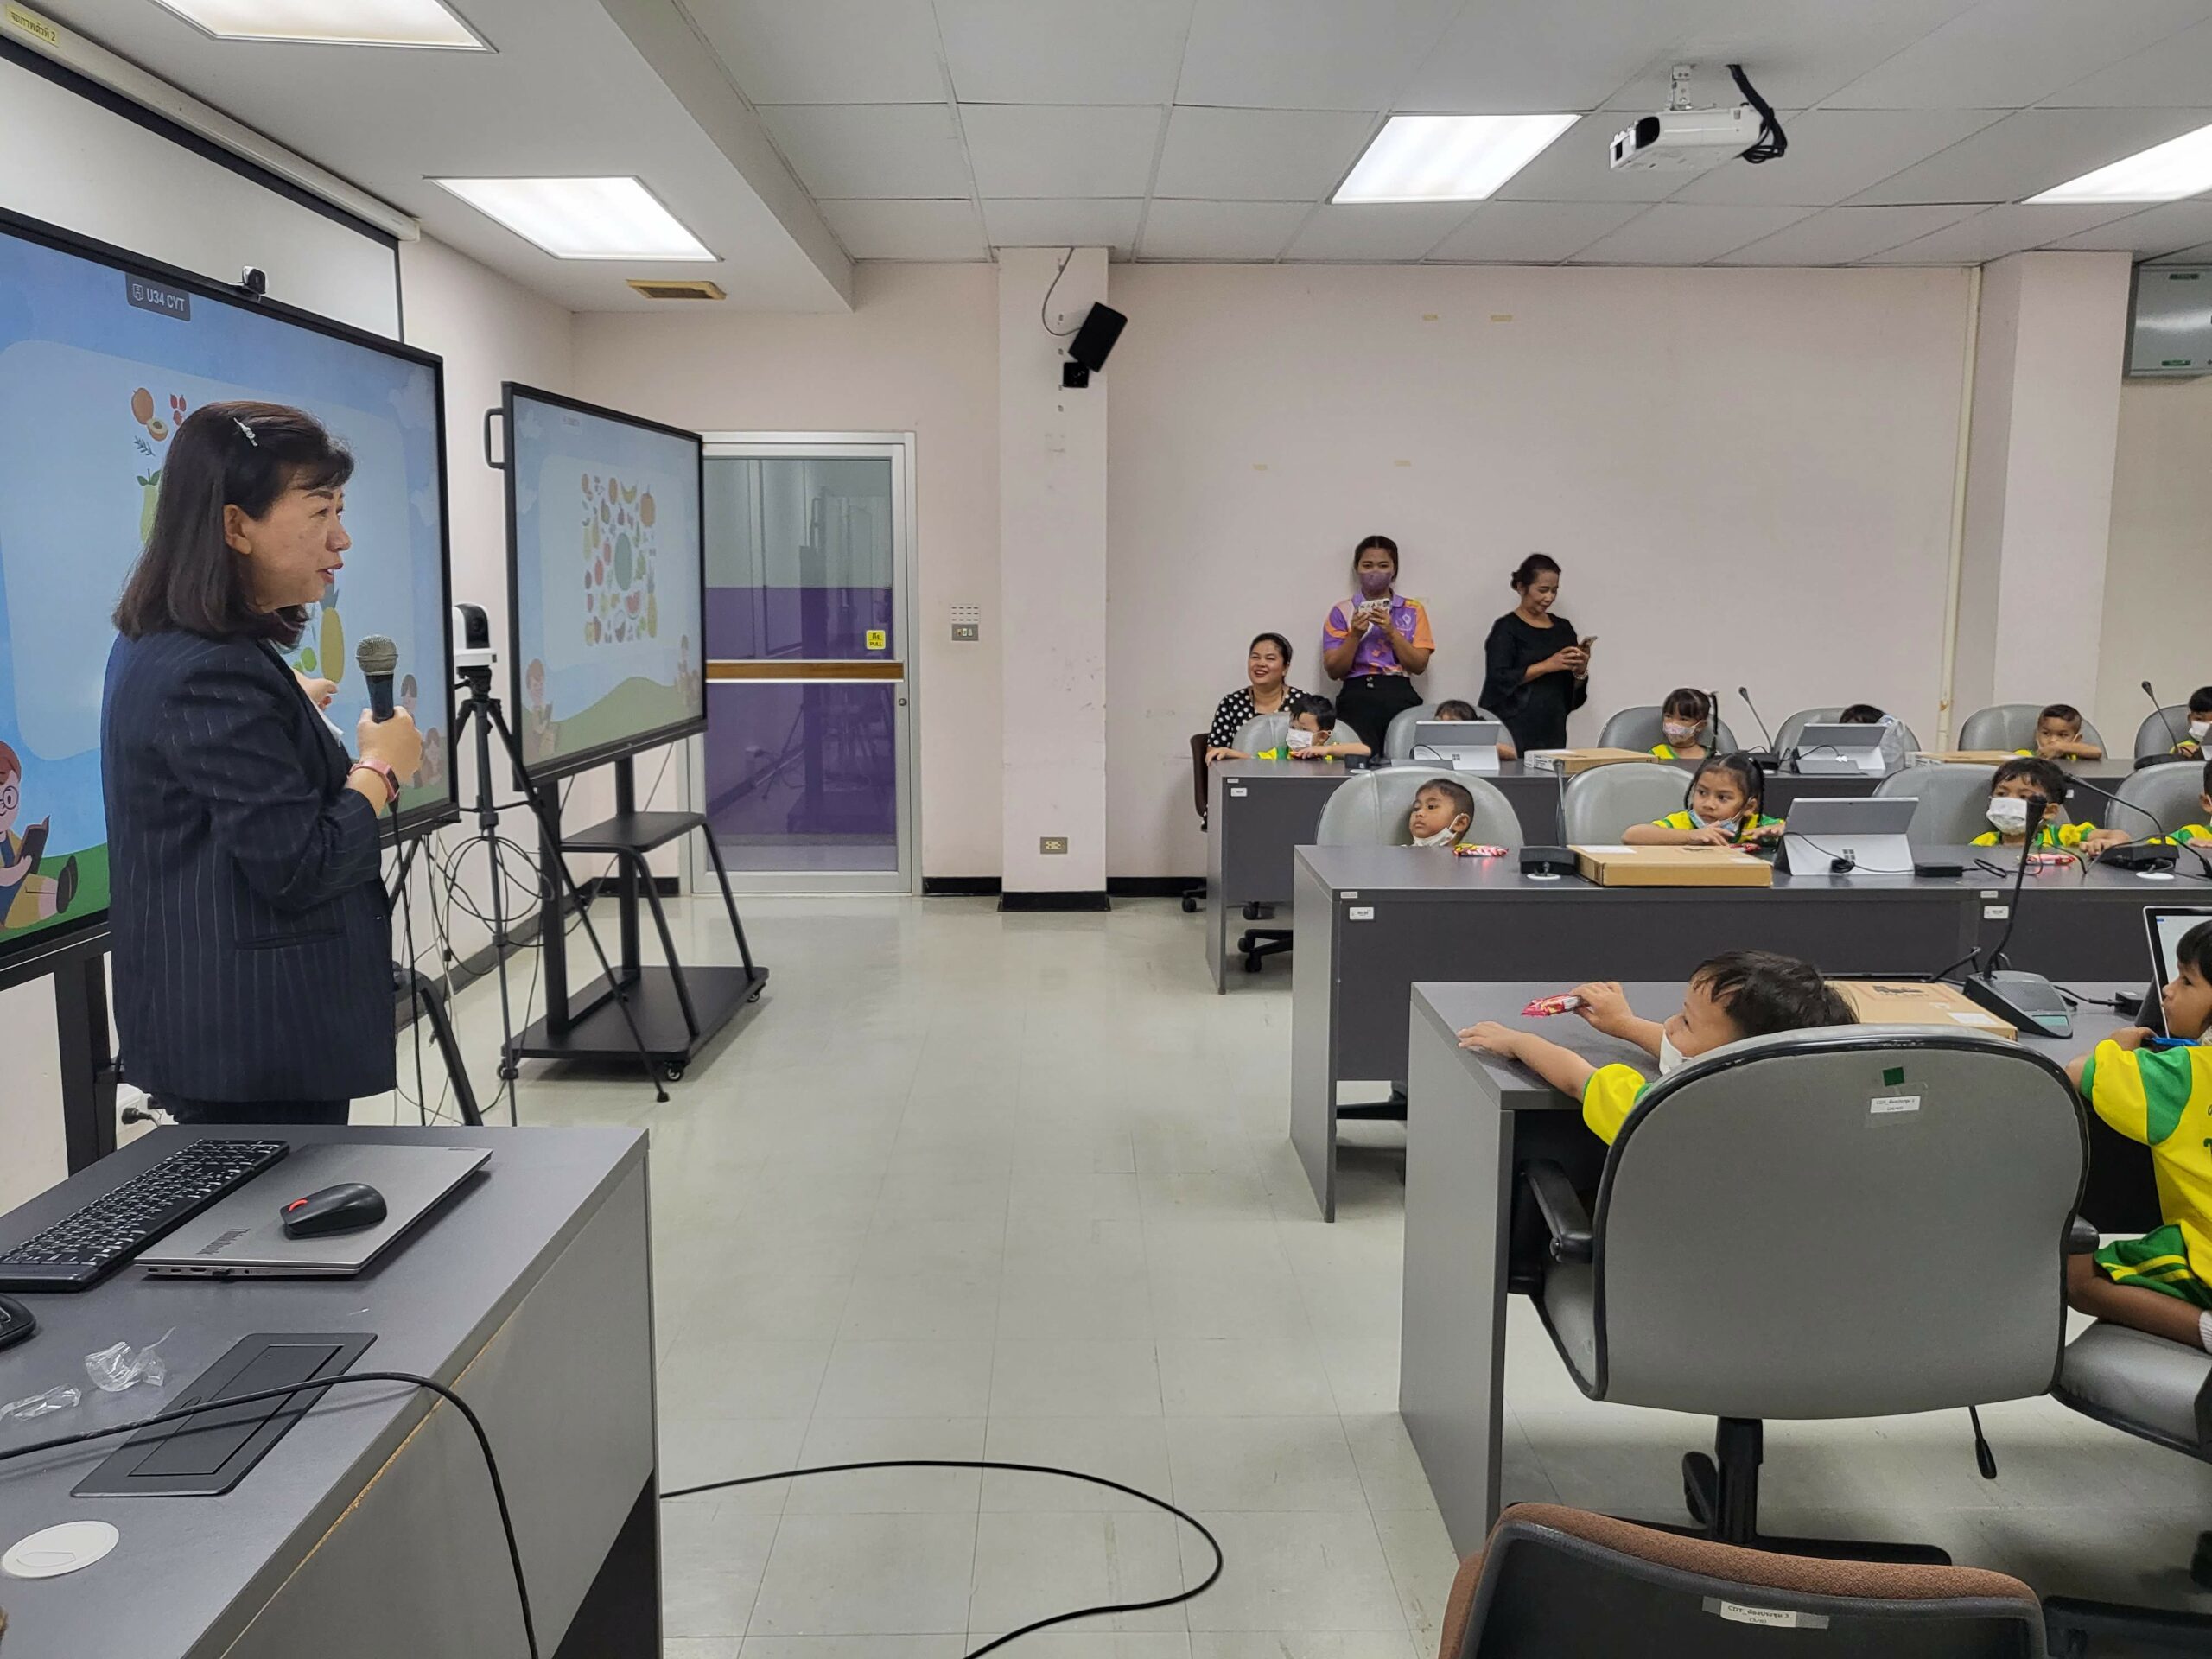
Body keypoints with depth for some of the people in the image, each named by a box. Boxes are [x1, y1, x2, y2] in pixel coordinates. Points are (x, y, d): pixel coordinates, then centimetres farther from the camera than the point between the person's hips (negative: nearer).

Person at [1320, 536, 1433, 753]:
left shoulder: (1413, 610, 14)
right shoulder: (1342, 611, 11)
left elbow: (1419, 666, 3)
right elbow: (1334, 671, 4)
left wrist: (1391, 631, -8)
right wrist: (1355, 635, -9)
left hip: (1400, 696, 1)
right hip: (1357, 696, -1)